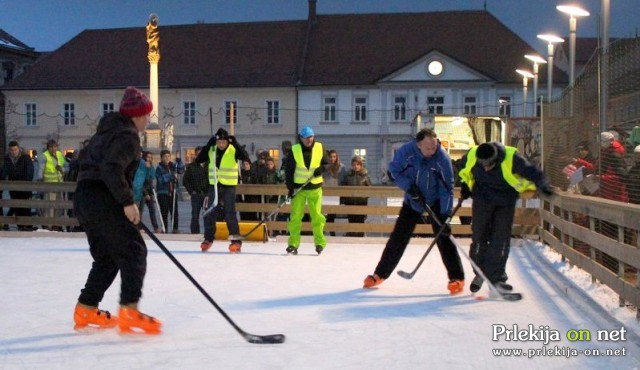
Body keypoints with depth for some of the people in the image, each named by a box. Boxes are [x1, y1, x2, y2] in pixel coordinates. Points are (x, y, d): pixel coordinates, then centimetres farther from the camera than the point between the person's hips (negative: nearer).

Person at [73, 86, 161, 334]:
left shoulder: (107, 130, 20)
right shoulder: (128, 135, -10)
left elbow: (85, 158, 27)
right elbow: (112, 169, -23)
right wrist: (128, 202, -20)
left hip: (84, 197, 10)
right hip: (102, 199, -10)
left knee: (107, 256, 17)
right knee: (133, 250, -7)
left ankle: (86, 310, 20)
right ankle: (129, 312, -15)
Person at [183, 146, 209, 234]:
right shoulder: (191, 166, 5)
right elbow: (185, 180, 7)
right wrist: (191, 191, -1)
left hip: (207, 194, 0)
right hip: (196, 194, 0)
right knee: (195, 216, 1)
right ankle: (195, 232, 7)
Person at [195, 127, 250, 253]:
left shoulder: (233, 150, -8)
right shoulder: (211, 150, 3)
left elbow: (245, 157, -24)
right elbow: (198, 160, -4)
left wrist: (235, 143, -31)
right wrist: (208, 145, -14)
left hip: (229, 186, -4)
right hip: (214, 185, 4)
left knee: (229, 214, -8)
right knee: (209, 213, 7)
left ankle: (236, 240, -2)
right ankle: (208, 239, 20)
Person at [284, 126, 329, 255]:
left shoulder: (319, 148, -2)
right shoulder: (294, 150, -7)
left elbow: (327, 163, 10)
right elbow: (288, 169, -3)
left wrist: (321, 169, -12)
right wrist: (290, 186, -9)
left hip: (315, 187, 1)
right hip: (298, 187, -1)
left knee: (316, 215, 2)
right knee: (295, 216, -2)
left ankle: (320, 242, 14)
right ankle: (293, 244, 3)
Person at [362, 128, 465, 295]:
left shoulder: (443, 158, -25)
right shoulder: (406, 151, -23)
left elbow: (447, 188, -23)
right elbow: (394, 170, -7)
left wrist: (445, 215, -29)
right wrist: (409, 186, -22)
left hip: (435, 202, -2)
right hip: (412, 201, 2)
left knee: (444, 237, -12)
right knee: (398, 237, 5)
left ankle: (456, 278, -4)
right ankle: (380, 274, 17)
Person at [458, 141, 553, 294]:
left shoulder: (511, 158, -29)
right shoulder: (471, 156, -20)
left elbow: (532, 172, -23)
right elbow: (464, 169, 4)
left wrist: (543, 186, -38)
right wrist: (466, 184, 2)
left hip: (505, 202, -1)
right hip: (482, 200, 1)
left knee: (501, 240, -3)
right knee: (479, 237, 2)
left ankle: (496, 278, 7)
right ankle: (480, 273, 21)